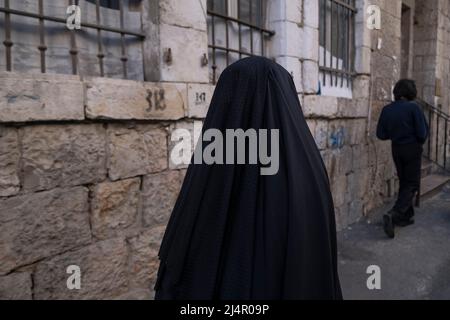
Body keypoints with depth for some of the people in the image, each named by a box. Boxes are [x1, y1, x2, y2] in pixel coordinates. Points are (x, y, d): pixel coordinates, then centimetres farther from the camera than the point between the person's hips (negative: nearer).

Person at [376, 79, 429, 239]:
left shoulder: (387, 110, -2)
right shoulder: (414, 108, -15)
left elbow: (381, 134, -2)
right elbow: (422, 133, -15)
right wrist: (419, 142, 6)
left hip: (396, 149, 5)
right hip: (412, 148, -5)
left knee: (404, 183, 19)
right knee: (412, 185, 1)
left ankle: (406, 216, 25)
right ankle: (393, 215, -16)